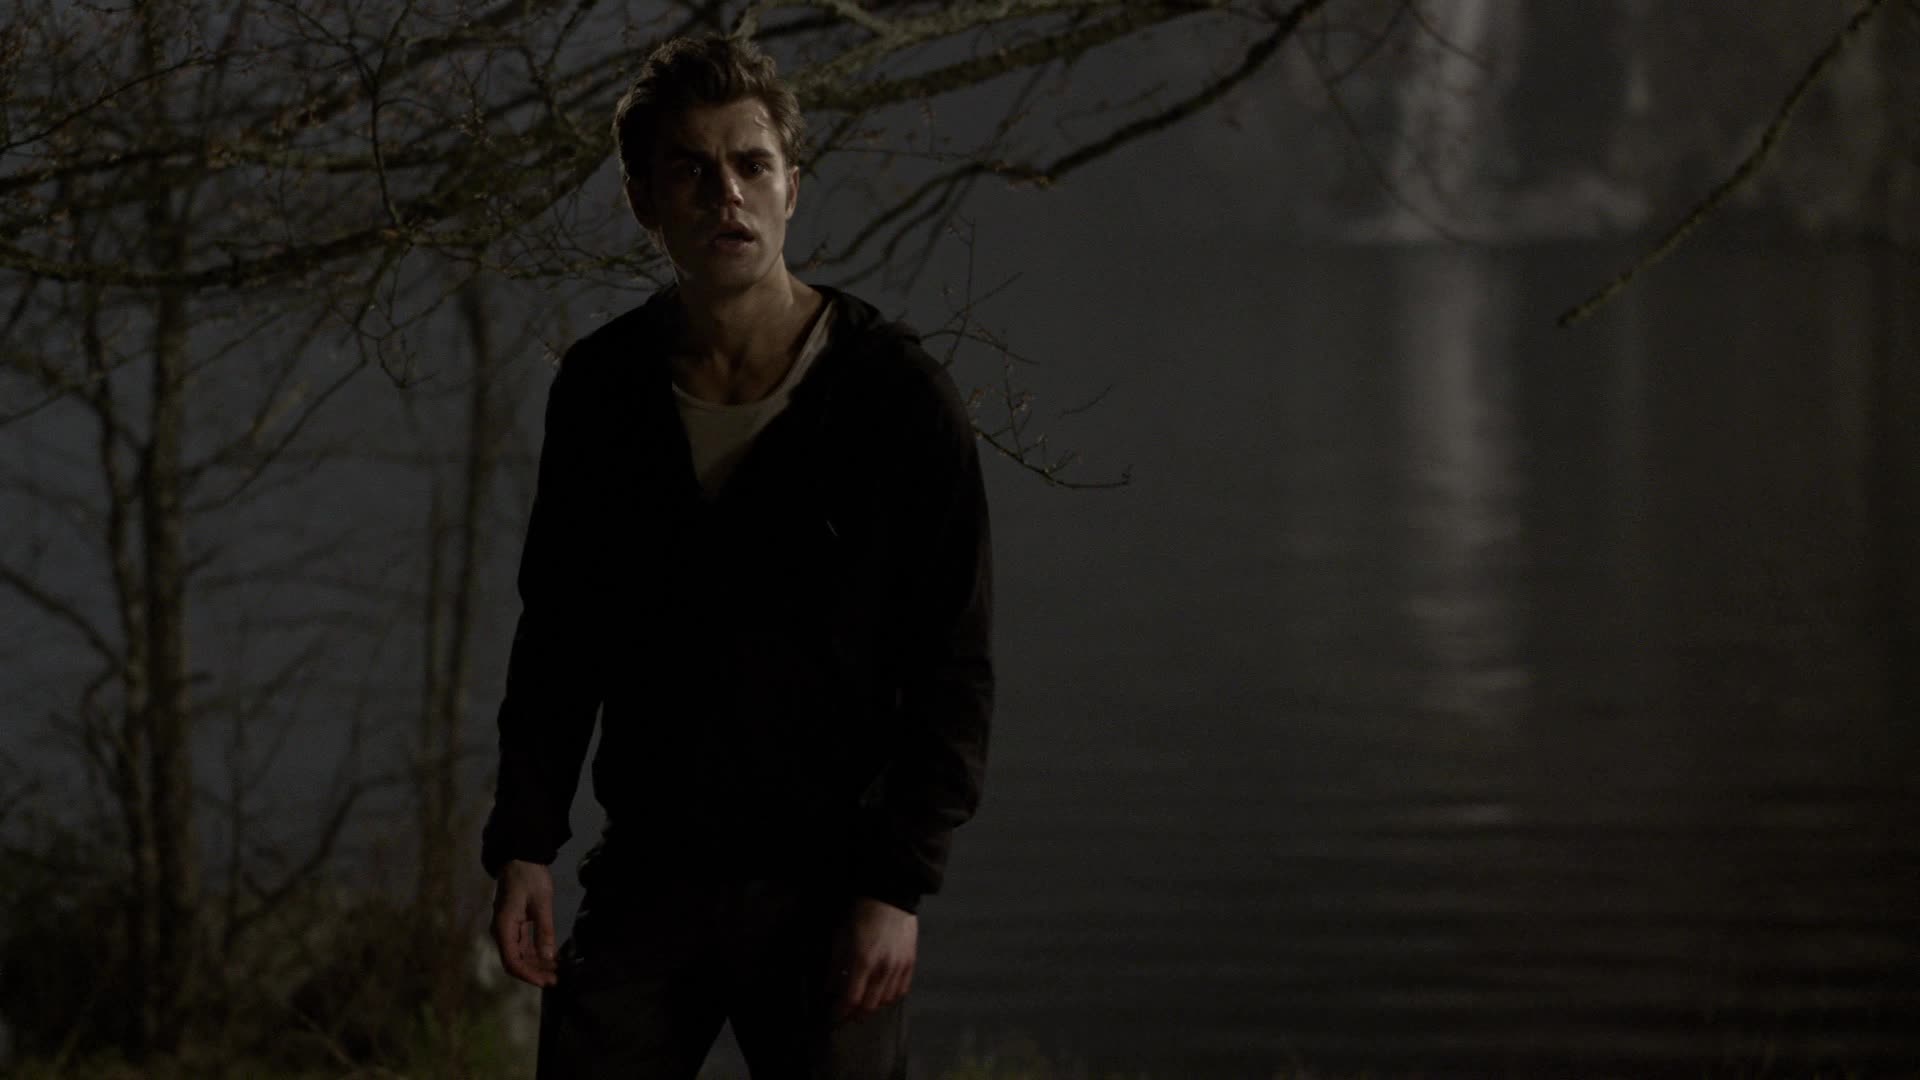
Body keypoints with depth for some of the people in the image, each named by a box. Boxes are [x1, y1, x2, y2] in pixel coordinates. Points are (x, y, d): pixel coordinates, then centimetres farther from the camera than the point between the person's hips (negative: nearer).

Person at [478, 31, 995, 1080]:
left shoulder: (896, 394, -7)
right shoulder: (601, 392, 4)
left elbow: (953, 676, -6)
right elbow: (558, 637, 12)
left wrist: (897, 887, -12)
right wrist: (523, 844, 3)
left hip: (824, 893, -3)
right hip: (646, 878, 3)